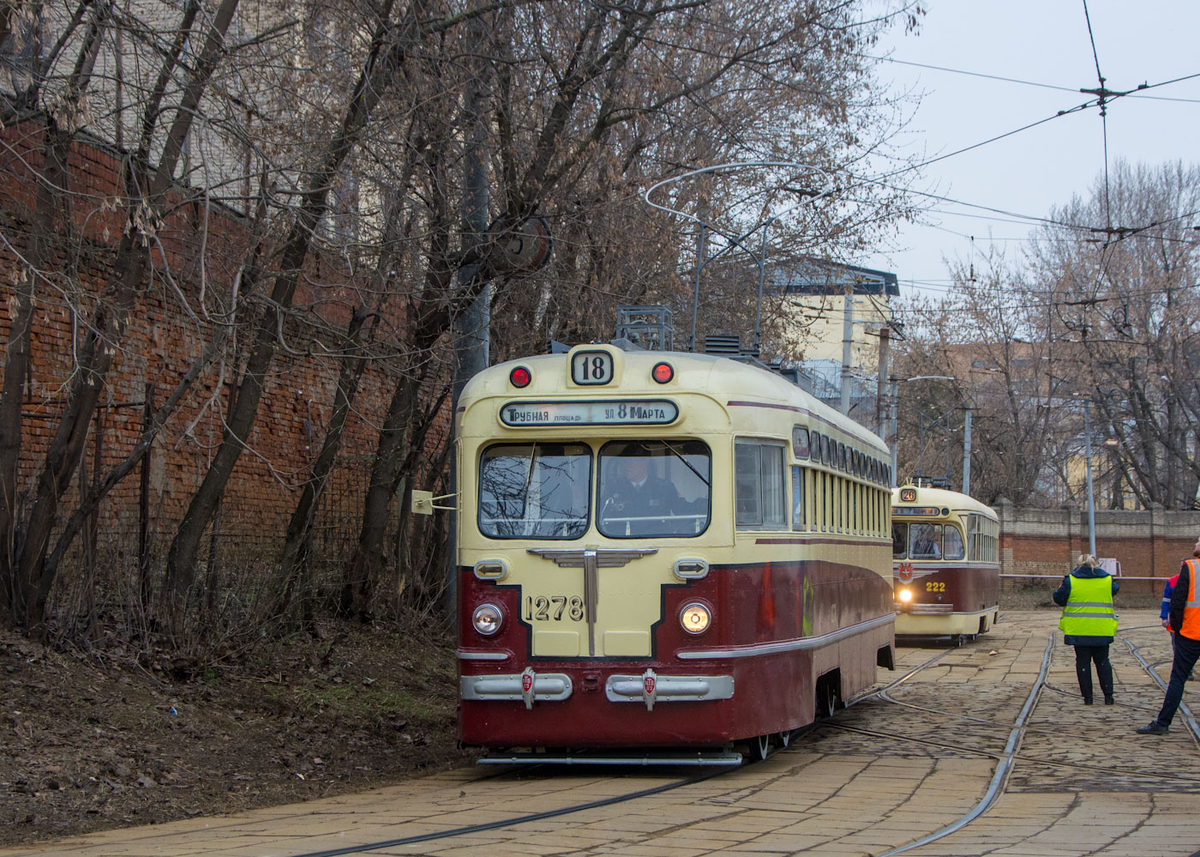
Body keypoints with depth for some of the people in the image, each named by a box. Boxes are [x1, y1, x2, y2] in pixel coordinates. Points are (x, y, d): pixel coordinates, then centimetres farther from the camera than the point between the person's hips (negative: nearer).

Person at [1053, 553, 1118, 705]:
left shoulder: (1071, 580, -5)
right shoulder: (1107, 580, 3)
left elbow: (1058, 598, -2)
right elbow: (1115, 590, 23)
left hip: (1079, 629, -2)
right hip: (1102, 630, 2)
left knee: (1083, 661, 6)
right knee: (1102, 661, 14)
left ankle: (1087, 696, 4)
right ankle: (1108, 695, 6)